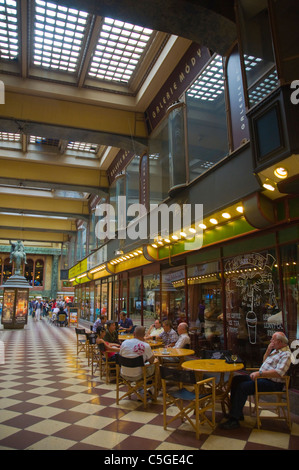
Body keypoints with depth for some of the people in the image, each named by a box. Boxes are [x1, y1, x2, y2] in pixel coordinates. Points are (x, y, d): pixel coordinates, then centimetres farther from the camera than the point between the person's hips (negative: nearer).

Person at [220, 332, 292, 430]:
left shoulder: (286, 354, -15)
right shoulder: (276, 350, 16)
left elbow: (279, 373, -28)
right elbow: (264, 361, 25)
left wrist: (259, 373, -31)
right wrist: (268, 351, 7)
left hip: (273, 384, -10)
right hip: (262, 377, 10)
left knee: (242, 387, -24)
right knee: (236, 379, 3)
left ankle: (234, 420, -19)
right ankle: (237, 412, 6)